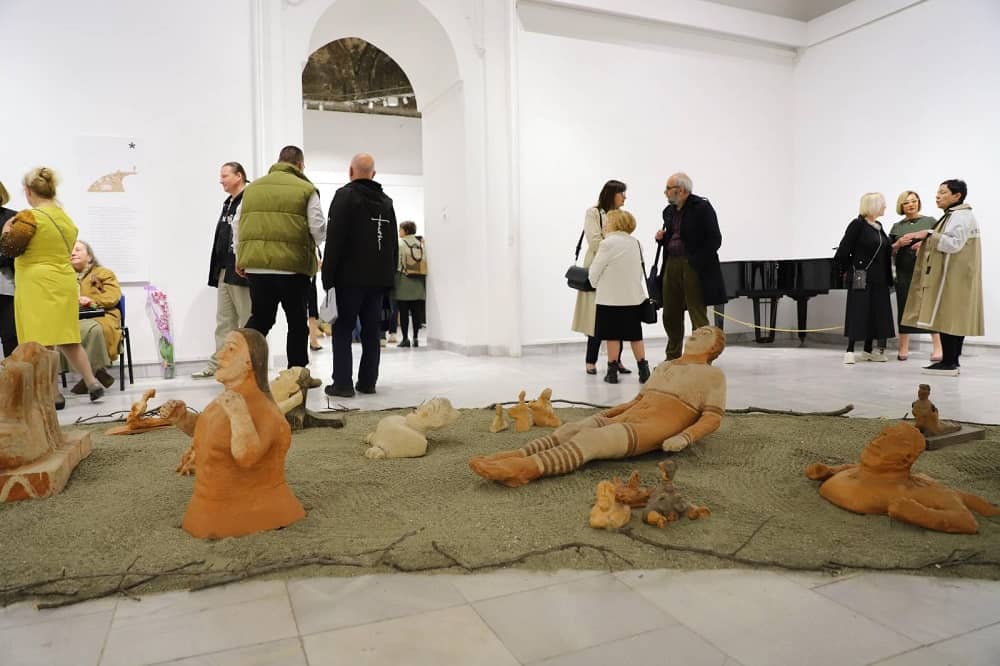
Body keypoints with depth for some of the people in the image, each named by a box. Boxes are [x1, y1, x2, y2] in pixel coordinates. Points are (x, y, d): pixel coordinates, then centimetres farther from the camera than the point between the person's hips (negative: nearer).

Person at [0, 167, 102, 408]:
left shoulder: (30, 217, -11)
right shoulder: (66, 218, 11)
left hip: (38, 286, -7)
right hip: (65, 282, 7)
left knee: (42, 343, -1)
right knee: (67, 339, 17)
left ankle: (54, 395, 2)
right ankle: (92, 382, 14)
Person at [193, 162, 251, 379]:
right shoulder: (228, 204, 20)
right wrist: (218, 268, 19)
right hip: (224, 271, 10)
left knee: (248, 320, -2)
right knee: (224, 321, 12)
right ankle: (218, 364, 17)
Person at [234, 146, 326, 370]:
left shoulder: (253, 187, 14)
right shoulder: (306, 189, -1)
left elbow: (237, 224, 16)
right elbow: (318, 228, -4)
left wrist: (240, 256, 26)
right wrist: (311, 247, 18)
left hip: (256, 265, 4)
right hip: (293, 266, -4)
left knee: (259, 318, 16)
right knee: (297, 321, 9)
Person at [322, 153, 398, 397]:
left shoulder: (345, 195, -5)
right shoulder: (386, 201, 14)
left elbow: (334, 240, -12)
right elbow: (393, 244, 15)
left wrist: (328, 276, -9)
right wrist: (390, 276, 17)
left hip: (350, 276, -5)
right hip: (379, 278, 5)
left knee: (343, 330, 0)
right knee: (371, 331, 9)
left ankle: (343, 383, -3)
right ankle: (368, 381, 11)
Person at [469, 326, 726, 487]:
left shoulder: (712, 374, 12)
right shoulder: (664, 366, 32)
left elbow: (712, 418, 1)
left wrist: (684, 437, -17)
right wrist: (604, 414, 17)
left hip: (654, 429, -6)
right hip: (624, 418, 6)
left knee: (587, 440, -33)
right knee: (568, 430, -23)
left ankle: (526, 468, -55)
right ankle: (513, 456, -44)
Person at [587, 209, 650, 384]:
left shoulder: (608, 243, -12)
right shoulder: (634, 242, 8)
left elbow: (594, 272, -8)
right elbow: (640, 271, 13)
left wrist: (595, 284, 10)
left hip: (611, 298, -6)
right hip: (634, 297, 6)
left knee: (612, 335, 4)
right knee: (635, 334, 12)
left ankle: (612, 372, 8)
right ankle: (643, 371, 13)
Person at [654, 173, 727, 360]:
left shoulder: (702, 207, -7)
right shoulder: (668, 211, 14)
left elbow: (714, 240, -11)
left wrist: (696, 263, -17)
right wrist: (661, 238, 2)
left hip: (693, 267, -7)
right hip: (671, 266, 7)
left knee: (698, 315, -1)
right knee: (670, 316, 12)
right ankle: (672, 358, 26)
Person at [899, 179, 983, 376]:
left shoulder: (961, 216, -12)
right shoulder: (953, 215, 20)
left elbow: (954, 244, -22)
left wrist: (929, 234, -22)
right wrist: (926, 244, 15)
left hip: (953, 277, -10)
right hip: (949, 276, 10)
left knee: (947, 317, -10)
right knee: (953, 319, 9)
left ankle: (948, 363, -9)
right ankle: (952, 361, 12)